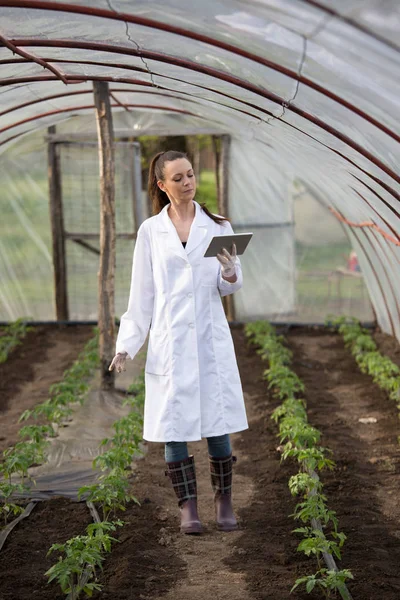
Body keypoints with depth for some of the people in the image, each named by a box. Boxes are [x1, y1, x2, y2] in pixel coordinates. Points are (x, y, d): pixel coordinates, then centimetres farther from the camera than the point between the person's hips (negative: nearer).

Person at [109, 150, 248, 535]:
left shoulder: (217, 227, 5)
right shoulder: (150, 231, 4)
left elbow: (230, 287, 5)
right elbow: (141, 295, 7)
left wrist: (230, 273, -18)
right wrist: (126, 344, 2)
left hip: (210, 338, 0)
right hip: (169, 343, 0)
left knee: (218, 427, 1)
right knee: (173, 428, 2)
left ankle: (224, 501, 17)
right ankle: (188, 508, 13)